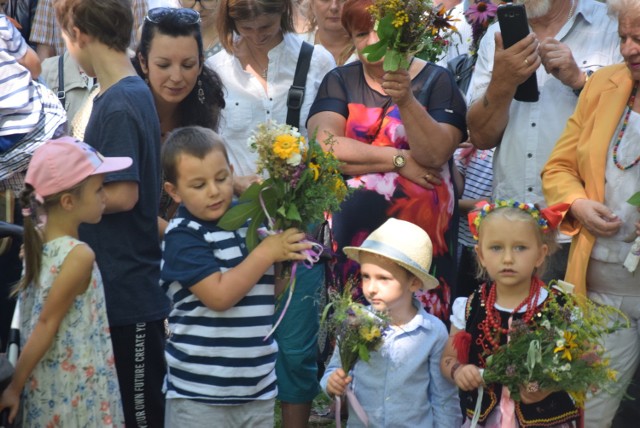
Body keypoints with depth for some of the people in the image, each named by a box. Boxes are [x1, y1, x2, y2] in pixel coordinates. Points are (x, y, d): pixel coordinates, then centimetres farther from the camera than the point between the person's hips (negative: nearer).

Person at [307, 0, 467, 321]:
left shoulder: (436, 80, 2)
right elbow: (323, 148, -10)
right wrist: (399, 159, -11)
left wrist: (406, 101, -26)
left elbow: (435, 155, -13)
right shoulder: (339, 81, 8)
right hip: (347, 223, 2)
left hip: (416, 225, -1)